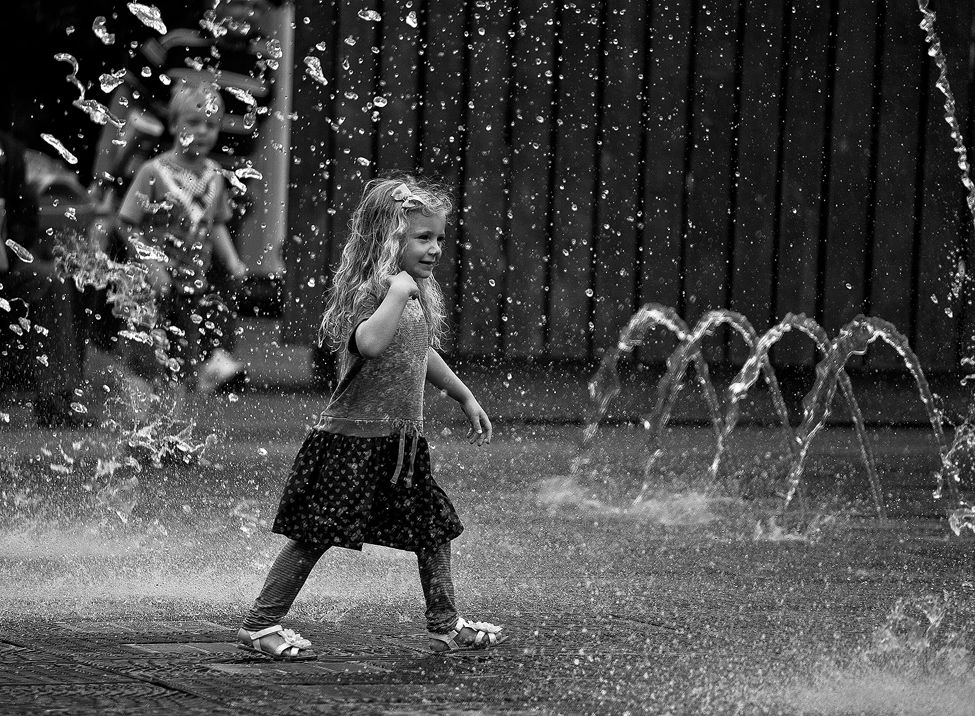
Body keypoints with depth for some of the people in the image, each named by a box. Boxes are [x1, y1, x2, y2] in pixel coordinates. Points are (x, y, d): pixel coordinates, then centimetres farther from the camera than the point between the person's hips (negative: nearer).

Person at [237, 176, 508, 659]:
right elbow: (370, 343, -38)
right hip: (352, 438, -9)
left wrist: (465, 398, 34)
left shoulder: (418, 297, 12)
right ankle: (260, 624, 4)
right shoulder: (365, 291, -16)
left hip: (402, 441, 9)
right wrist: (398, 290, -32)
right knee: (314, 535, -4)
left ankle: (445, 627, 24)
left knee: (434, 530, 11)